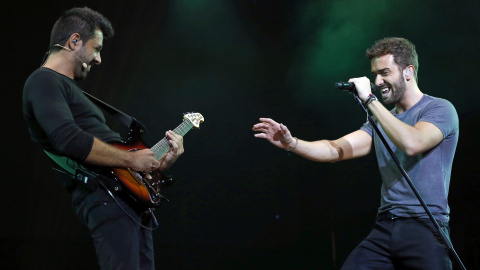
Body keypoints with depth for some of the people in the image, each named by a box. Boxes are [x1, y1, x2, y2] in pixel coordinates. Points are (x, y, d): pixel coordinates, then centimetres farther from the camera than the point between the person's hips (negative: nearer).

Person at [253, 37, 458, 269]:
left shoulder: (439, 109, -2)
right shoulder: (380, 121, 17)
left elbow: (412, 143, -22)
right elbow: (337, 150, 5)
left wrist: (370, 100, -17)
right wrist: (291, 143, -10)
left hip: (425, 228, -5)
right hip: (384, 228, 5)